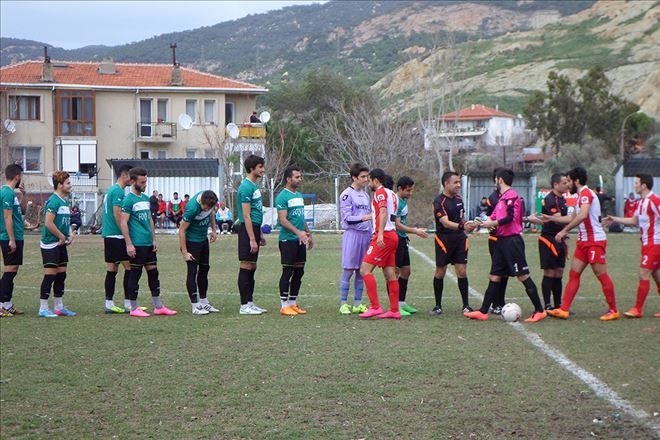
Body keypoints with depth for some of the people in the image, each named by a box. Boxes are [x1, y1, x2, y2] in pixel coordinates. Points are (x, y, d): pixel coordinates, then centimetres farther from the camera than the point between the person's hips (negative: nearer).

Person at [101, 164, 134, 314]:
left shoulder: (110, 190, 17)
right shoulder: (118, 191, -13)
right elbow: (117, 215, -19)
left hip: (108, 235, 10)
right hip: (117, 236, -10)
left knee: (111, 270, 8)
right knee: (130, 268, -5)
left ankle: (109, 304, 8)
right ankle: (128, 304, -4)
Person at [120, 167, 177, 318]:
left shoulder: (145, 198, 14)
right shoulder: (128, 199, -10)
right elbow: (123, 223, -14)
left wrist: (154, 239, 14)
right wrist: (129, 244, -18)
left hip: (148, 244, 8)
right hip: (137, 245, -8)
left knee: (153, 273, 9)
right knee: (135, 274, 0)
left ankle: (158, 306, 14)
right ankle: (134, 308, 7)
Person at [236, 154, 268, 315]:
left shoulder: (254, 186, 15)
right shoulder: (246, 187, -15)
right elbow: (246, 216, -19)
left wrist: (260, 235, 22)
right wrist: (252, 239, -21)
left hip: (254, 229, 10)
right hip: (247, 230, -10)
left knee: (252, 267, 12)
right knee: (246, 267, -6)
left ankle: (250, 303, 17)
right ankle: (244, 306, -2)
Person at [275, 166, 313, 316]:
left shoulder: (299, 195, 16)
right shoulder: (282, 196, -11)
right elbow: (282, 220, -18)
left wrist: (308, 235, 22)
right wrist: (298, 232, -27)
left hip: (300, 240, 8)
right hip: (288, 240, -8)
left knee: (299, 272, 10)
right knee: (287, 272, -5)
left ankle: (293, 303, 18)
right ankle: (284, 305, 0)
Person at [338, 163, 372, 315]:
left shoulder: (365, 195, 16)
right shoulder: (346, 194, -6)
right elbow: (347, 218, -13)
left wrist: (372, 236, 18)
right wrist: (364, 218, -25)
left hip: (365, 235, 7)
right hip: (352, 234, -7)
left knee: (361, 271, 8)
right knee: (348, 270, -5)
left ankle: (358, 304, 13)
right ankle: (343, 304, 1)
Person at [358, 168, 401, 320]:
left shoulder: (380, 192, -7)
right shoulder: (391, 194, 20)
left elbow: (383, 213, -21)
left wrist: (380, 234, -29)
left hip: (384, 236, -9)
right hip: (393, 235, 9)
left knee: (365, 270, -10)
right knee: (390, 274, 8)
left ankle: (375, 307, -15)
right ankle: (394, 310, 8)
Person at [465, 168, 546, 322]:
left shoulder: (511, 196, -13)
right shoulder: (502, 197, 17)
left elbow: (510, 218, -23)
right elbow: (495, 217, 20)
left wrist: (491, 224, -15)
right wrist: (482, 222, 7)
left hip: (512, 241, -10)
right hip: (502, 241, 10)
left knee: (523, 276, -6)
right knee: (494, 277, 9)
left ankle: (539, 311, 1)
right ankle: (483, 312, 11)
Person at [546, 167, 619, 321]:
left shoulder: (586, 193, -14)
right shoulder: (582, 194, 18)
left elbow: (582, 216, -31)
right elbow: (574, 218, 29)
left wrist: (564, 231, -29)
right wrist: (551, 218, 31)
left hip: (595, 241, -10)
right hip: (584, 241, 10)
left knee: (602, 276, -4)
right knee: (573, 274, 4)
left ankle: (613, 311, 4)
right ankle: (564, 310, 2)